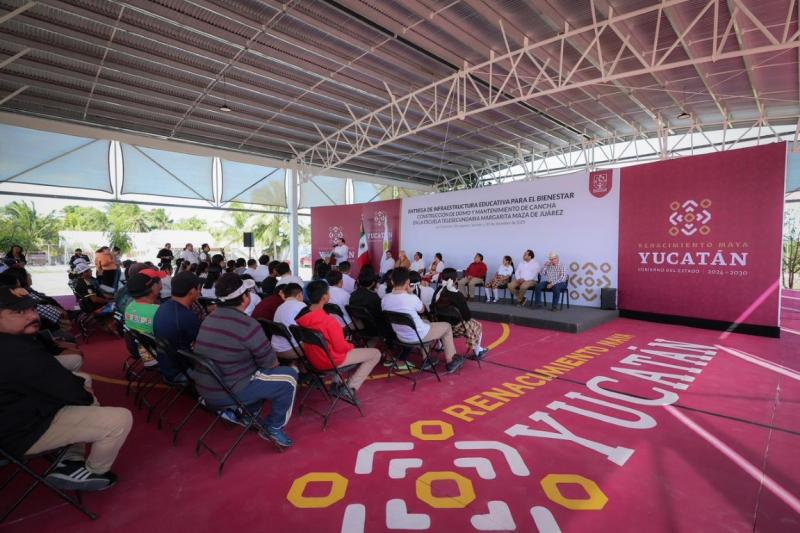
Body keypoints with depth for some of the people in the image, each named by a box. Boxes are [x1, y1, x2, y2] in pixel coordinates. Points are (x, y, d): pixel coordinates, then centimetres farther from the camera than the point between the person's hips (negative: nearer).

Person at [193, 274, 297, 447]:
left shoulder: (209, 318, 3)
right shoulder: (247, 324, -22)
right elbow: (269, 362, -13)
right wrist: (275, 362, 10)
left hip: (205, 390, 8)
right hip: (228, 394, -8)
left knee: (258, 370, 26)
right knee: (289, 376, 0)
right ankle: (273, 428, 10)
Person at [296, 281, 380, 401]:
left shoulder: (301, 318, -8)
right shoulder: (329, 321, -30)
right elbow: (341, 348, -21)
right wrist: (351, 346, 1)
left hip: (313, 359, 7)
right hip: (331, 361, -7)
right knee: (376, 353, 3)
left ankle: (336, 384, 24)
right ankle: (350, 388, 2)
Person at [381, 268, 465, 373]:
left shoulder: (384, 299, -14)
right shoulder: (412, 298, -28)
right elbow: (422, 310, -4)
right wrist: (410, 293, -5)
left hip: (401, 336, 6)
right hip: (418, 336, -6)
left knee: (426, 322, 34)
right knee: (447, 326, 17)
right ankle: (450, 362, 28)